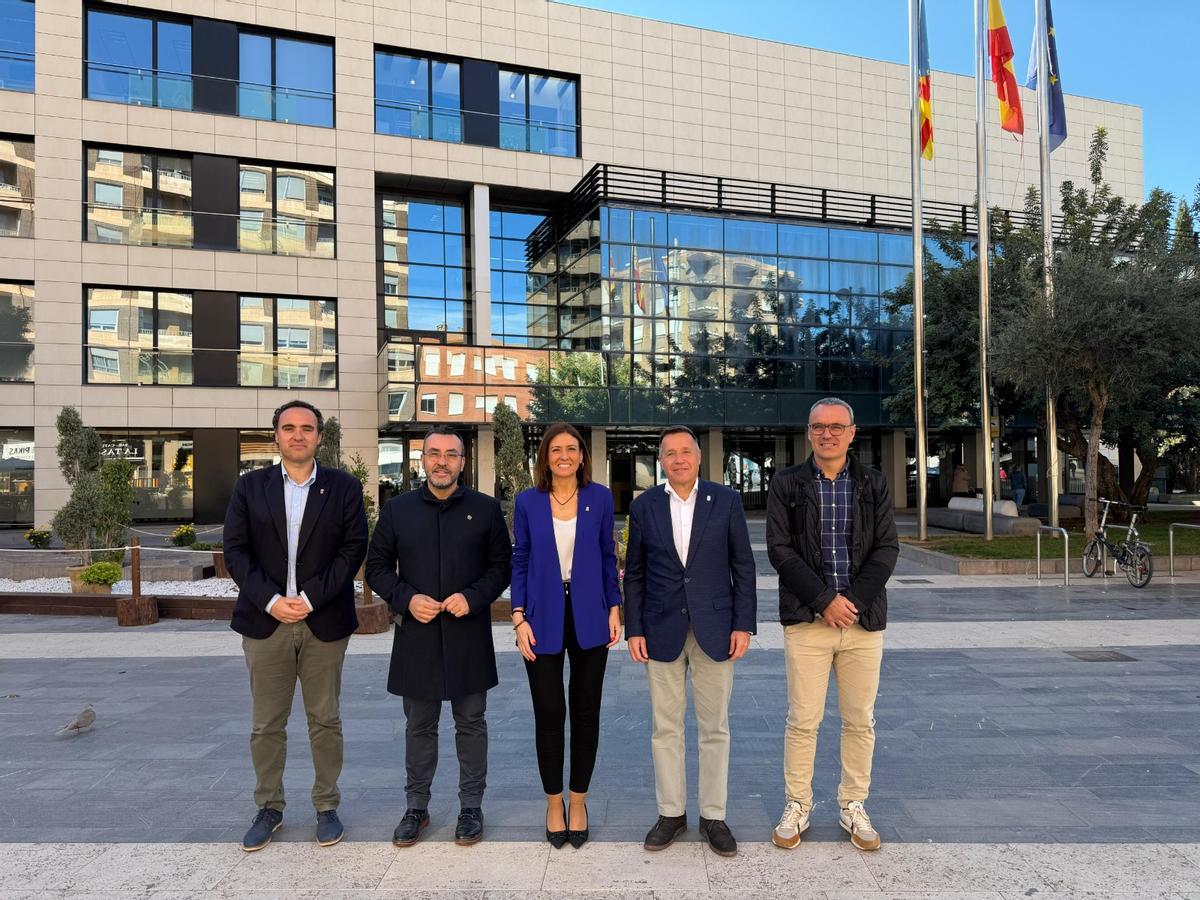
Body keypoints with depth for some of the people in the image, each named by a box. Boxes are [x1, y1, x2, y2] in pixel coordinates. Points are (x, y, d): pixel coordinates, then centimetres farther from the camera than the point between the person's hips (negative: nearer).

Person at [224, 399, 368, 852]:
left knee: (325, 720, 9)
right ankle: (269, 807, 28)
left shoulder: (344, 487, 2)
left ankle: (326, 806, 24)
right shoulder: (250, 486, 6)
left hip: (324, 622, -1)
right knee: (267, 724, 11)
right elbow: (235, 550, 0)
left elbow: (353, 548, -5)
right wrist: (271, 601, -12)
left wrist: (310, 599, -13)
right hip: (265, 621, 1)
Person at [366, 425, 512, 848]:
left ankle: (471, 806, 25)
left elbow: (502, 566, 3)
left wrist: (473, 597, -13)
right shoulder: (397, 509, 3)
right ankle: (416, 806, 29)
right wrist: (406, 599, -10)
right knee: (419, 726, 13)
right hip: (416, 636, 1)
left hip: (469, 637, -1)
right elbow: (377, 567, 6)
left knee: (471, 723, 10)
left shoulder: (486, 509, 1)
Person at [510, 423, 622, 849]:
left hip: (588, 618, 1)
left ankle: (578, 800, 27)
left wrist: (614, 608, 0)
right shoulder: (528, 502, 0)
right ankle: (553, 802, 26)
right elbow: (519, 562, 2)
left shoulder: (600, 498, 0)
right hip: (544, 620, 0)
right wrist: (519, 618, -5)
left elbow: (607, 556, 6)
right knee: (548, 713, 6)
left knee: (586, 711, 9)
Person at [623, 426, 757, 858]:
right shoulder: (643, 506, 2)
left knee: (714, 728, 9)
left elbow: (743, 566, 1)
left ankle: (713, 816, 23)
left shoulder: (726, 501, 0)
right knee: (665, 728, 9)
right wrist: (633, 630, 0)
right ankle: (671, 813, 25)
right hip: (663, 631, 1)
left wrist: (743, 624, -4)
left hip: (714, 629, 0)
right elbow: (634, 574, 5)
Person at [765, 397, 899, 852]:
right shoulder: (787, 484, 1)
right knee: (803, 720, 3)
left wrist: (854, 600, -10)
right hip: (807, 619, -2)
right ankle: (796, 807, 19)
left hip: (863, 619, 2)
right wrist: (825, 600, -12)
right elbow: (779, 549, -5)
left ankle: (854, 807, 26)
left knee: (860, 720, 10)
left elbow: (887, 549, 2)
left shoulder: (873, 485, 7)